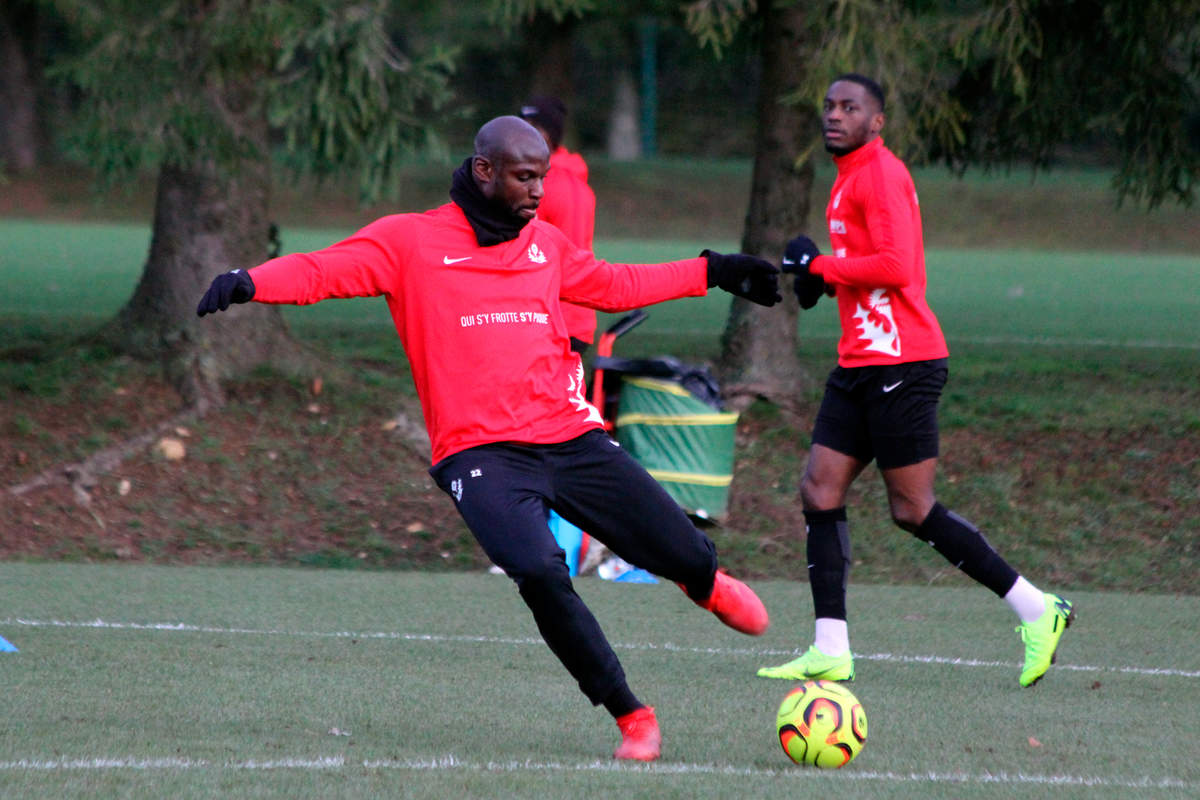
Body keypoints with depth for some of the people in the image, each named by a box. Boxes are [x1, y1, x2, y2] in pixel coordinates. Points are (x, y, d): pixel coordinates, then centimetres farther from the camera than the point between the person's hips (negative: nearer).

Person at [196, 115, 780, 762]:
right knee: (539, 573, -29)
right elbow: (324, 271, -7)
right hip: (481, 451, -4)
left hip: (570, 436, 4)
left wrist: (715, 271, 35)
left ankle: (704, 582, 40)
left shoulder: (545, 243, 17)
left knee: (687, 556, -2)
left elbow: (616, 285, 33)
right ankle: (631, 718, -11)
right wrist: (249, 283, -26)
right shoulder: (411, 240, 1)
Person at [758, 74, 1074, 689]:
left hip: (900, 363, -10)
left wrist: (819, 266, -12)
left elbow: (896, 267, -22)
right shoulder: (849, 179, 19)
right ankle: (829, 652, 1)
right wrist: (821, 276, 11)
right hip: (860, 363, 10)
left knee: (913, 510, -6)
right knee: (820, 492, 2)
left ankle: (1036, 610, 3)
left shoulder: (881, 173, -12)